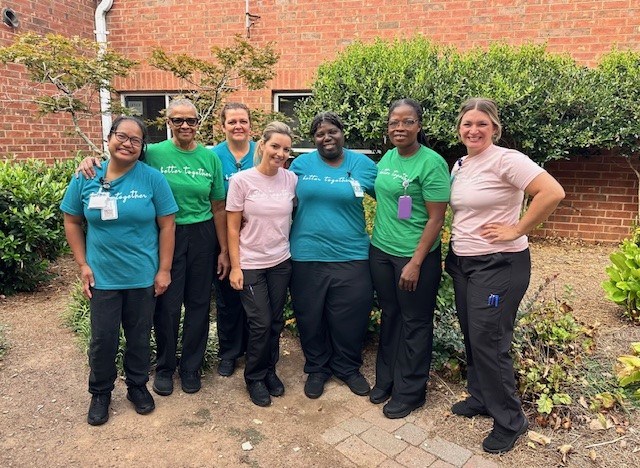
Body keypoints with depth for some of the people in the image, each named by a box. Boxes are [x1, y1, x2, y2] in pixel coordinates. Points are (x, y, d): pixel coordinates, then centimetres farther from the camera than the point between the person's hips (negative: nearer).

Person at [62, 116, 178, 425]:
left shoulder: (153, 179, -8)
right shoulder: (86, 178, -2)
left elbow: (166, 225, -6)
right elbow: (72, 222, 7)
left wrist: (164, 270, -7)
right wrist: (83, 264, 1)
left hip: (143, 276, -1)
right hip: (102, 276, 1)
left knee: (139, 336, 14)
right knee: (102, 338, 10)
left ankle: (137, 386, 36)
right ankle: (100, 392, 34)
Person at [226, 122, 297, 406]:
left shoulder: (291, 179, -1)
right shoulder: (241, 180, -10)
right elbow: (233, 229, -7)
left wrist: (292, 251, 5)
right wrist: (235, 267, -8)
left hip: (281, 263, 3)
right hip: (251, 264, -3)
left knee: (276, 322, 12)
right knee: (261, 323, 1)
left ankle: (269, 370, 35)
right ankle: (255, 377, 25)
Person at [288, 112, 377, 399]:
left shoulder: (362, 164, 2)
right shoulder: (301, 164, 4)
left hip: (351, 256, 0)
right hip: (307, 256, 1)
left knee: (350, 318, 9)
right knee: (311, 317, 13)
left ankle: (348, 368, 34)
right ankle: (316, 368, 35)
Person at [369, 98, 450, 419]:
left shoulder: (431, 163, -14)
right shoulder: (388, 157, 6)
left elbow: (436, 218, -16)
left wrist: (416, 263, -18)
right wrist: (378, 237, 11)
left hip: (415, 256, -6)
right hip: (381, 251, 7)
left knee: (415, 323, 9)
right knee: (389, 316, 19)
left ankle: (409, 392, 26)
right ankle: (385, 379, 36)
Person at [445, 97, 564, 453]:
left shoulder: (506, 159, -15)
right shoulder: (459, 166, 9)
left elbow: (553, 193, -24)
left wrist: (517, 230, -18)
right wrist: (454, 251, 12)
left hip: (499, 264, -8)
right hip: (463, 263, 8)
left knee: (488, 340, -2)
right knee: (471, 336, 16)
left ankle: (510, 420, 18)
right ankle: (480, 398, 36)